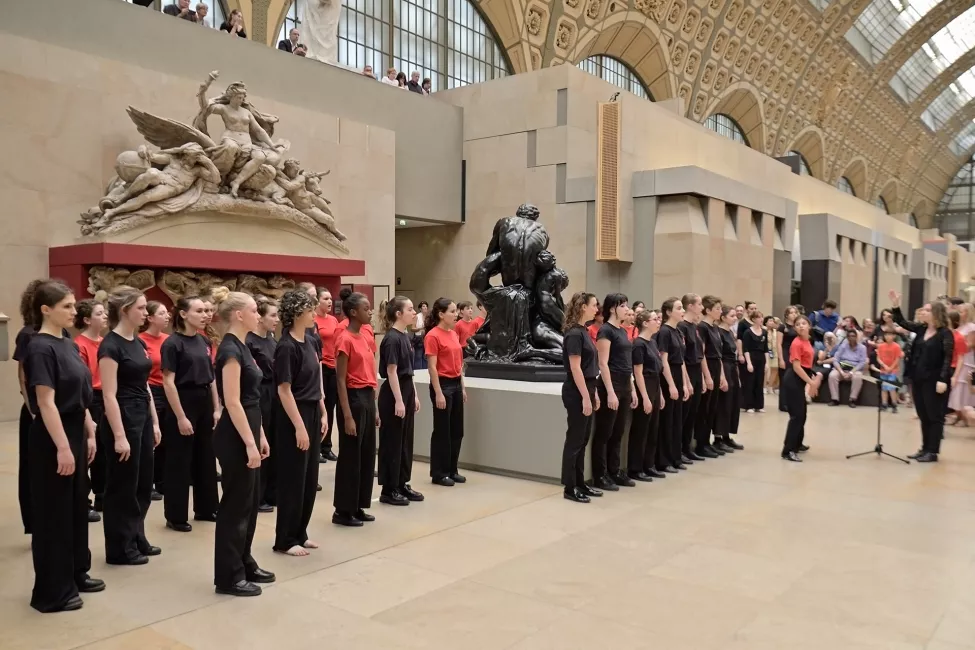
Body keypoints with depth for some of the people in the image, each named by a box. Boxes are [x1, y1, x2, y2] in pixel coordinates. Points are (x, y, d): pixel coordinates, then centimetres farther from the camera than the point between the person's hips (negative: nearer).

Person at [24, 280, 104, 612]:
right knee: (53, 512, 0)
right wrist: (62, 448, -22)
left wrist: (90, 433, 14)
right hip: (52, 438, -9)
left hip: (75, 433, 9)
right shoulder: (40, 348, -17)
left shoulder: (68, 344, 10)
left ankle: (76, 573, 31)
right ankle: (52, 592, 11)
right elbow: (46, 402, -21)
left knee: (77, 506, 17)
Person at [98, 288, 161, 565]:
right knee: (122, 486, 2)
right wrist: (119, 436, -20)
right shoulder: (111, 345, -16)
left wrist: (154, 422, 13)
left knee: (143, 484, 15)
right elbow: (109, 395, -19)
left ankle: (137, 540, 28)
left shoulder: (138, 342, 10)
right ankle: (120, 549, 14)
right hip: (123, 418, -9)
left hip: (143, 417, 9)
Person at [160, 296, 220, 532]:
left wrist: (217, 408, 9)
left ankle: (205, 509, 27)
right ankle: (175, 517, 12)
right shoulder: (172, 343, -13)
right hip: (183, 403, -7)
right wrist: (180, 417, -18)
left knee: (206, 458, 15)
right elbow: (168, 382, -15)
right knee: (179, 462, 1)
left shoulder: (203, 341, 8)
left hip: (204, 403, 8)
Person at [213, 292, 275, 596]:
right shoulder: (231, 349, -17)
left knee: (251, 501, 17)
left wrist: (259, 436, 18)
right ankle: (228, 576, 11)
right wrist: (249, 442, -22)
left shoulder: (242, 346, 12)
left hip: (247, 430, 10)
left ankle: (245, 564, 29)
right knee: (235, 504, 0)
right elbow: (233, 402, -21)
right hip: (235, 436, -10)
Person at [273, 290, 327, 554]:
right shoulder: (286, 347, -17)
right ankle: (285, 539, 13)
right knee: (293, 478, 1)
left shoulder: (310, 341, 8)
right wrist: (299, 427, -20)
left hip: (312, 413, 9)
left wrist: (323, 414, 12)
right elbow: (284, 390, -18)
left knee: (310, 478, 13)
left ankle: (300, 533, 25)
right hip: (294, 415, -9)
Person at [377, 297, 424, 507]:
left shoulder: (405, 336, 11)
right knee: (392, 442, -1)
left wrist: (414, 395, 16)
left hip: (406, 390, 9)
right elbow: (391, 372, -18)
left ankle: (403, 484, 23)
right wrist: (398, 400, -19)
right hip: (393, 393, -9)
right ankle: (389, 490, 8)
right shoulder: (392, 339, -16)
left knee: (406, 440, 14)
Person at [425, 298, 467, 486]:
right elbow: (432, 367, -15)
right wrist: (438, 393, -18)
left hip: (456, 384, 8)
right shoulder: (433, 336, -13)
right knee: (442, 431, 1)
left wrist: (462, 387, 14)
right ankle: (439, 473, 12)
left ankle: (452, 470, 24)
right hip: (443, 384, -8)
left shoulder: (454, 334, 11)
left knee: (457, 431, 13)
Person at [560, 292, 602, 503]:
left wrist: (594, 393, 18)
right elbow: (575, 368, -20)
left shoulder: (583, 331, 12)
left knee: (583, 440, 14)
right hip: (577, 393, -9)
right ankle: (569, 488, 6)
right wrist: (585, 397, -20)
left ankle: (580, 484, 22)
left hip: (586, 390, 9)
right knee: (574, 440, -2)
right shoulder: (574, 333, -16)